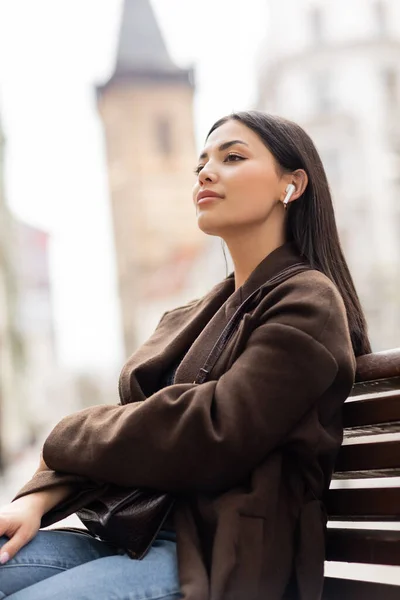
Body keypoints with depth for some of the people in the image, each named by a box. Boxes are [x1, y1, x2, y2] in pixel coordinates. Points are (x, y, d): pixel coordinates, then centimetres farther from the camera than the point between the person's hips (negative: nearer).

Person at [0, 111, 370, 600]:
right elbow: (132, 424, 12)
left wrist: (67, 438, -4)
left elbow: (214, 438, -17)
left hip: (225, 558, -7)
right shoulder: (193, 318, 21)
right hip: (139, 535, 8)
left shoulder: (308, 304, -5)